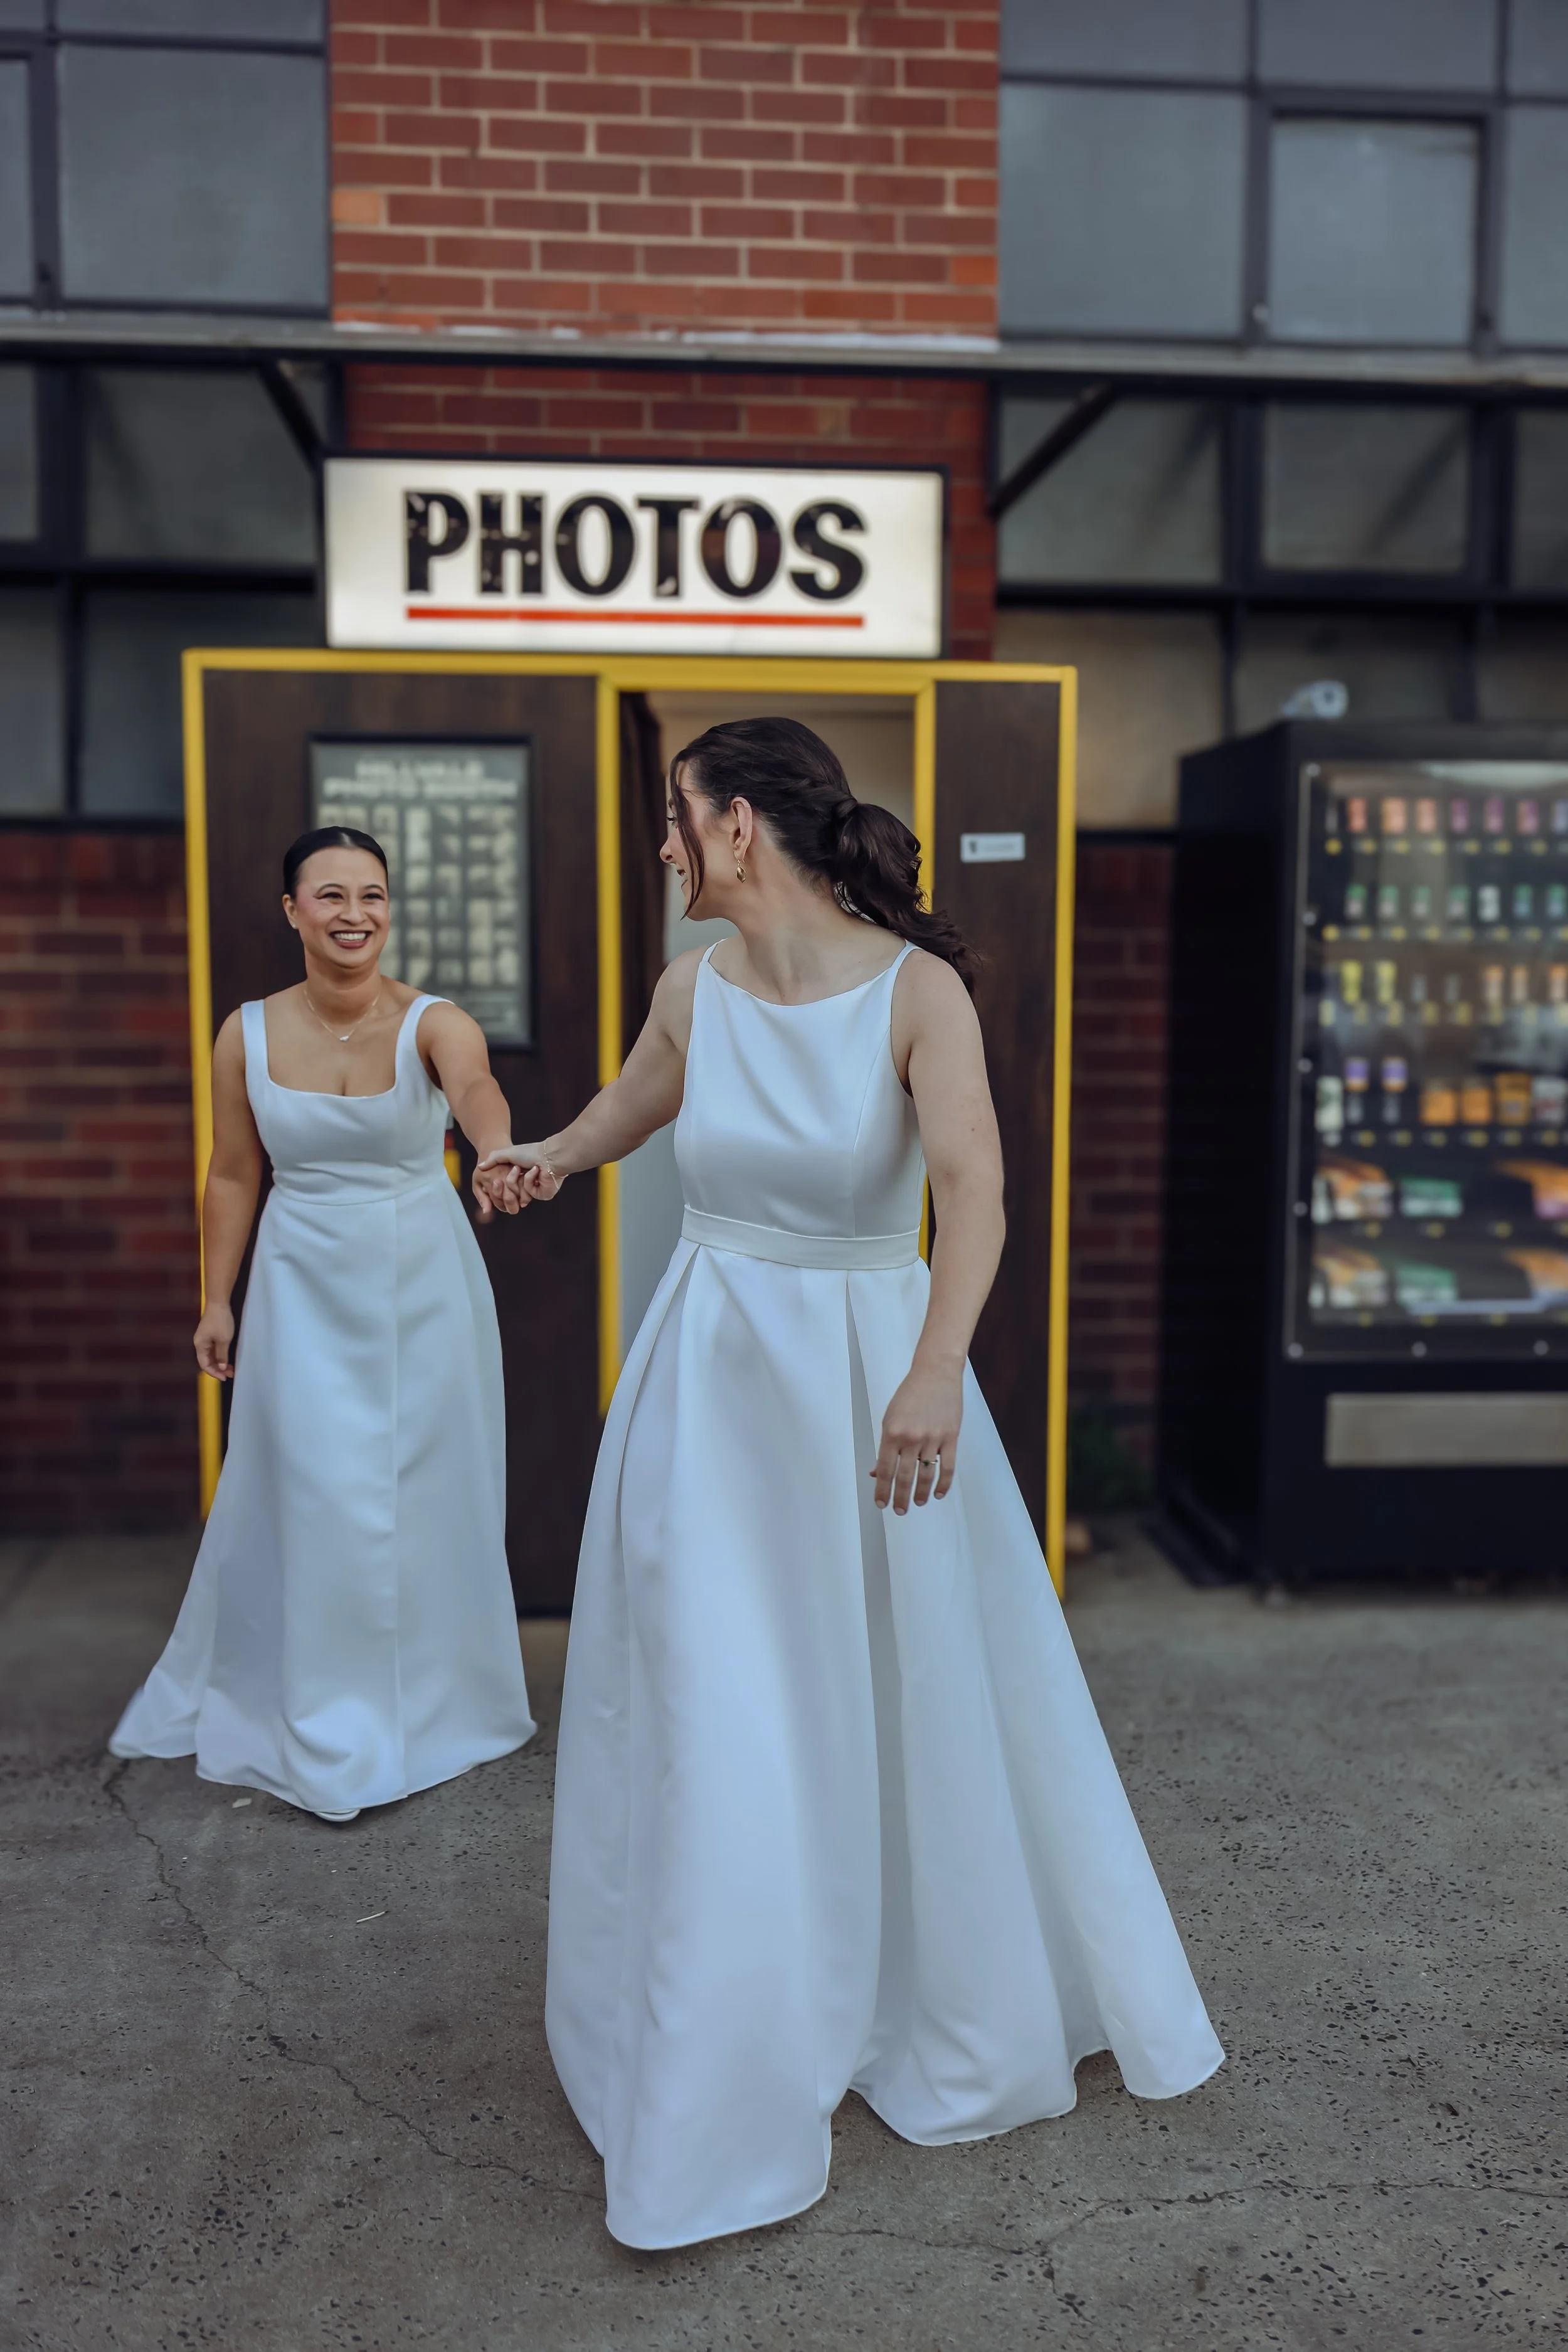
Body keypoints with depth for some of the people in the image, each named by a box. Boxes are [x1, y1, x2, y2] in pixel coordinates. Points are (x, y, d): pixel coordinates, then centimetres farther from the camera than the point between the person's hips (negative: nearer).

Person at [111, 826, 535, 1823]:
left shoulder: (432, 1022, -13)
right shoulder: (247, 1037, -5)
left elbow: (474, 1085, -37)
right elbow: (233, 1176, 5)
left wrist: (495, 1151, -59)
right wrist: (218, 1300, 6)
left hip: (422, 1281, -1)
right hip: (304, 1286, 1)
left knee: (423, 1488, 9)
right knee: (311, 1493, 1)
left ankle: (425, 1697, 31)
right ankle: (321, 1723, 20)